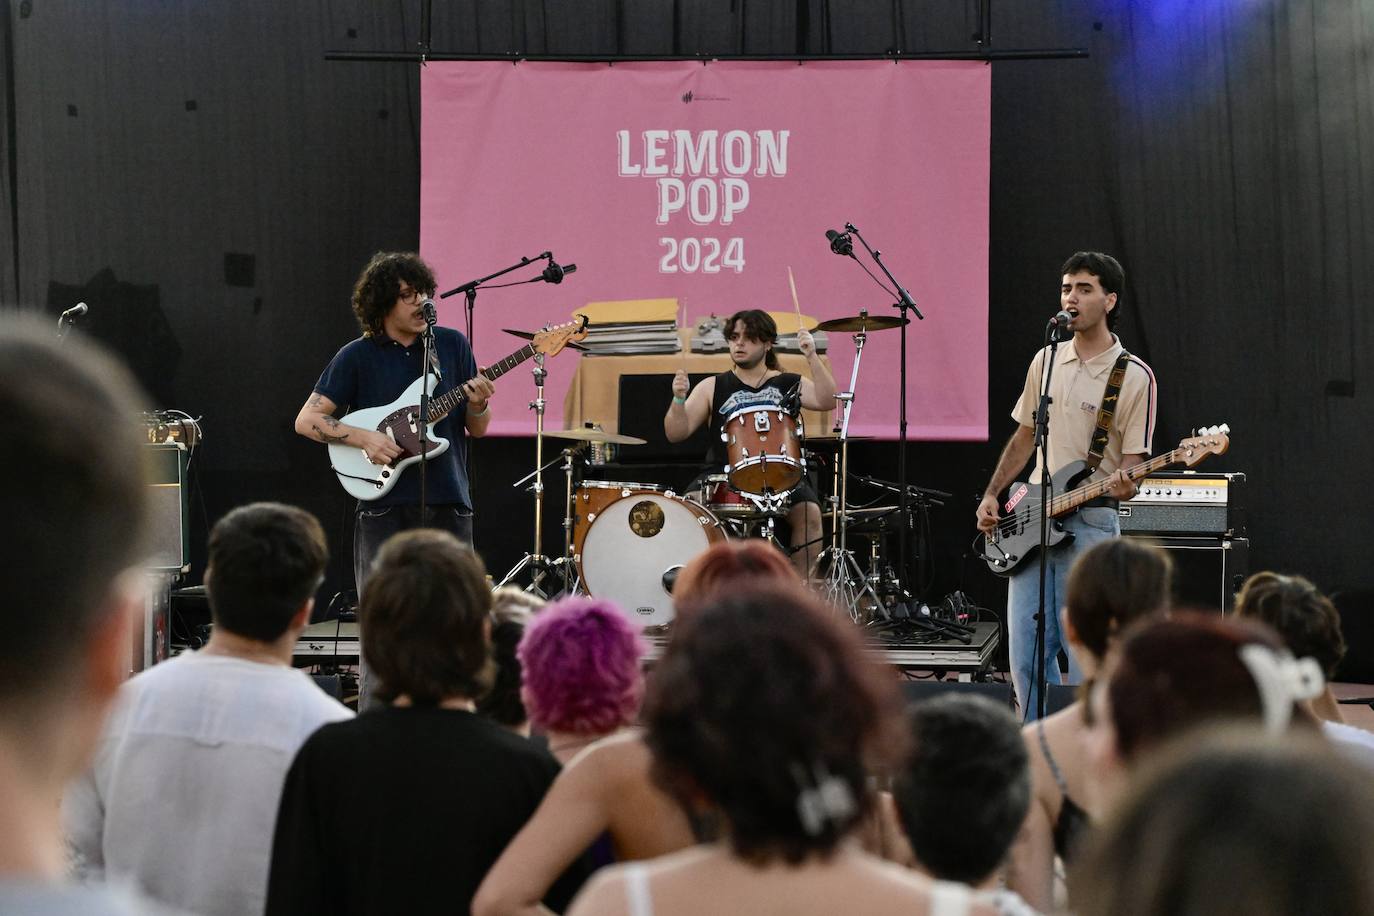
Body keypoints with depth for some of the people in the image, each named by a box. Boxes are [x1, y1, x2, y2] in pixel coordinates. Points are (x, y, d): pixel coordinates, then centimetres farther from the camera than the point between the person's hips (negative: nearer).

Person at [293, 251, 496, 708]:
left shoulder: (452, 344, 8)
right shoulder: (357, 357, 0)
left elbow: (478, 429, 11)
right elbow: (306, 420, -1)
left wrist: (477, 405, -11)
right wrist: (363, 438, -14)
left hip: (448, 505, 3)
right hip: (384, 507, -3)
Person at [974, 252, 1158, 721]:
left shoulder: (1134, 376, -5)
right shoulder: (1046, 361, 11)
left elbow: (1132, 460, -5)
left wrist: (1122, 485, -27)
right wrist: (991, 495, 11)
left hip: (1090, 523, -5)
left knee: (1084, 656, -6)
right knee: (1025, 656, 4)